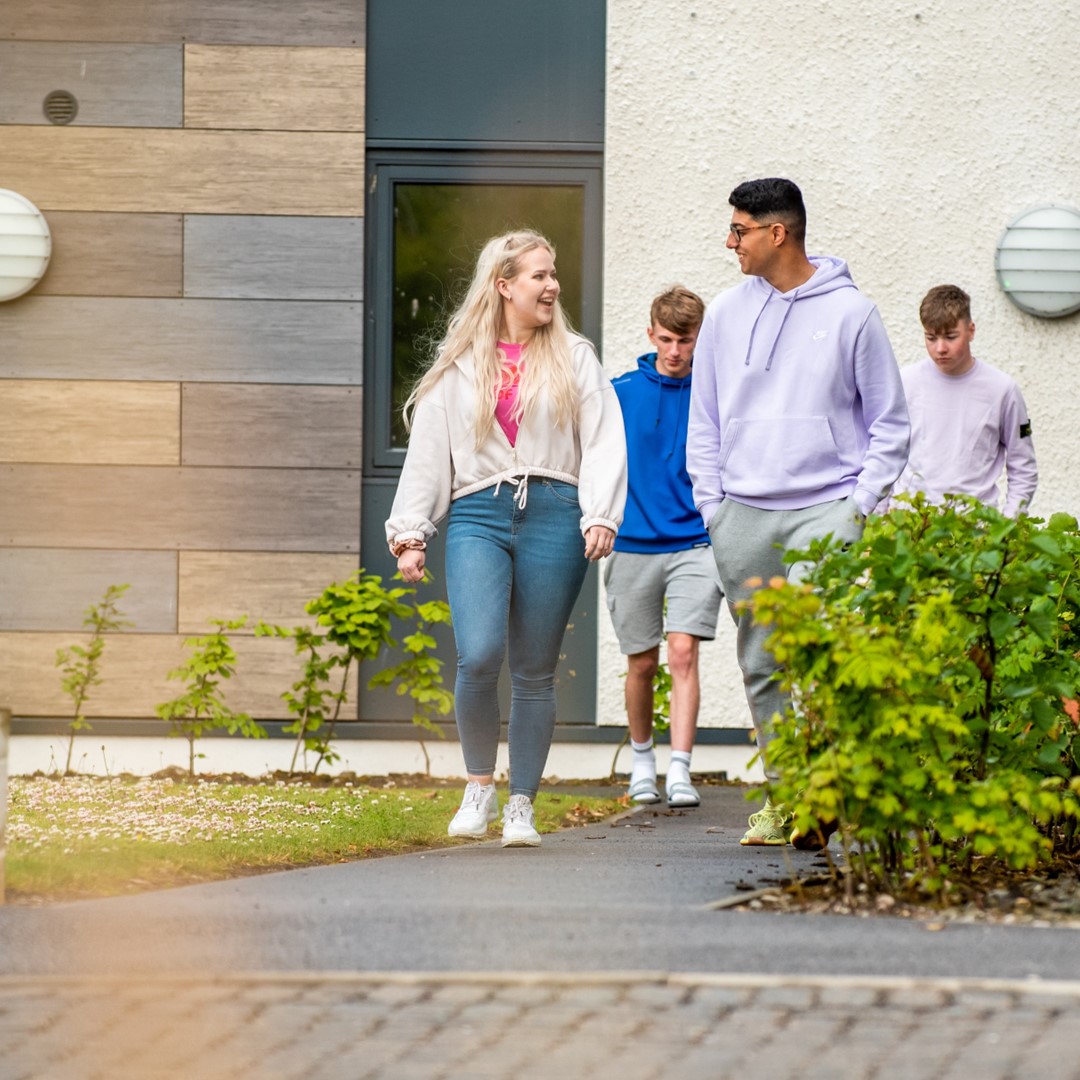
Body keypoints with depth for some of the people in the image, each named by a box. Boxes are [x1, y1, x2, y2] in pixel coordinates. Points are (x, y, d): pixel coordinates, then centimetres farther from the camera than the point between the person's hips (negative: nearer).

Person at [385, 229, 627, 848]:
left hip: (552, 517, 1)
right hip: (477, 517, 0)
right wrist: (409, 533, 6)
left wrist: (601, 516, -9)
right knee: (478, 655, -19)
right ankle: (480, 787, 0)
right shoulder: (459, 367, 12)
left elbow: (604, 442, 5)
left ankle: (522, 806, 13)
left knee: (535, 672, 2)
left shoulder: (574, 360, 12)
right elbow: (427, 452, 12)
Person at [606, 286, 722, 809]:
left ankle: (680, 771, -16)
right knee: (642, 663, 10)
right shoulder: (622, 393, 1)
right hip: (632, 545, 1)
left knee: (683, 651, -15)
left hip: (693, 544, -1)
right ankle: (642, 759, 31)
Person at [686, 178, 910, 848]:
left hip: (827, 508, -4)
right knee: (762, 666, 6)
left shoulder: (851, 313, 0)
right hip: (743, 516, 4)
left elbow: (890, 422, 4)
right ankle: (782, 793, 14)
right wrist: (712, 505, 7)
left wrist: (862, 504, -5)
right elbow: (704, 423, 17)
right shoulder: (726, 315, 11)